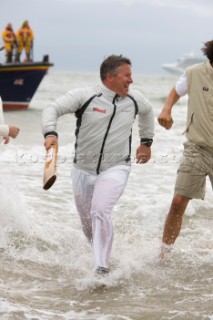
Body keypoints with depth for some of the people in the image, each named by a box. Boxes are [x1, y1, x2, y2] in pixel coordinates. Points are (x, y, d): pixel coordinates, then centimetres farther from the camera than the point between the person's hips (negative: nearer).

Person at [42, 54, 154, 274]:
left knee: (100, 212, -23)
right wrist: (50, 133, -35)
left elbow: (147, 112, 25)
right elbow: (53, 109, -17)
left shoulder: (135, 100, 1)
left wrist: (146, 142, 27)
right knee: (87, 223, 13)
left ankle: (101, 268, -21)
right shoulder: (85, 96, -12)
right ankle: (100, 254, 41)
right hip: (83, 170, 1)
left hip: (115, 169, 0)